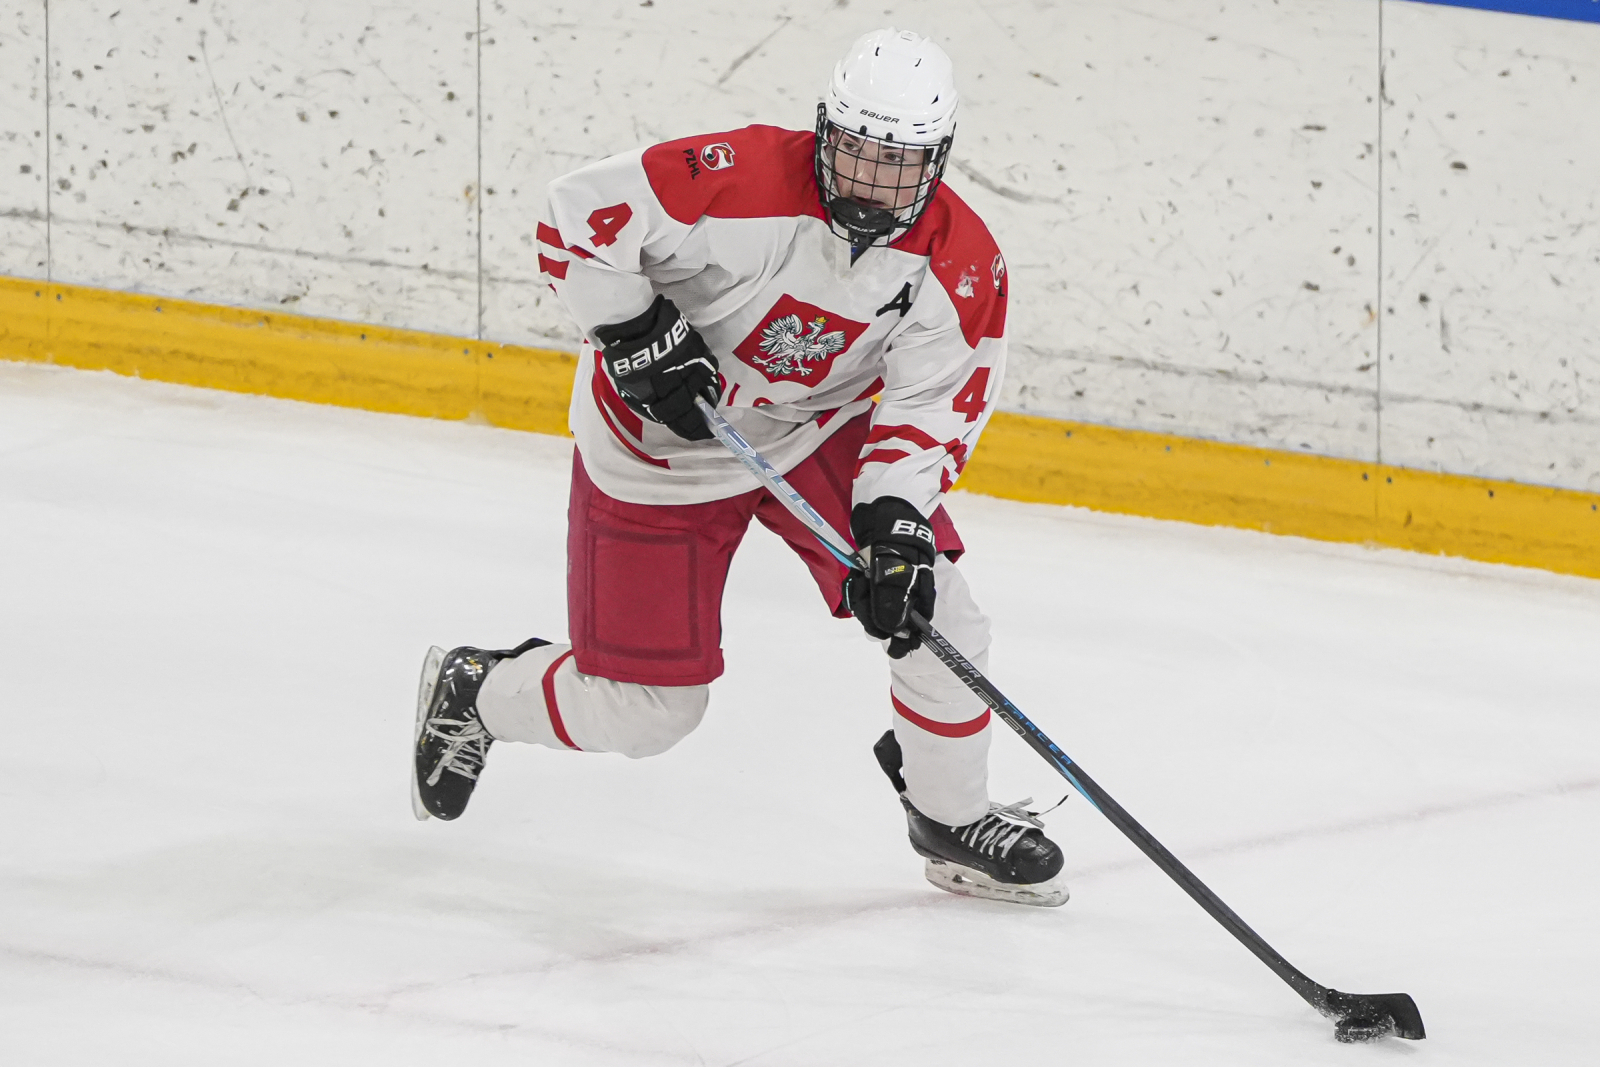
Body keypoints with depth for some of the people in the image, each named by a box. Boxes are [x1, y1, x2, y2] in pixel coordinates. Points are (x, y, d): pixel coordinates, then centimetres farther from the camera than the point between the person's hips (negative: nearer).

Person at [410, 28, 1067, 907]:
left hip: (821, 431, 4)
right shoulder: (740, 183, -32)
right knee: (646, 711, 0)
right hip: (661, 441, -4)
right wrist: (638, 335, -30)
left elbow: (930, 407, -16)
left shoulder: (962, 266, -18)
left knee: (930, 608, -9)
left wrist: (894, 521, -30)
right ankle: (474, 693, 30)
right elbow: (578, 217, -28)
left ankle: (953, 821, 15)